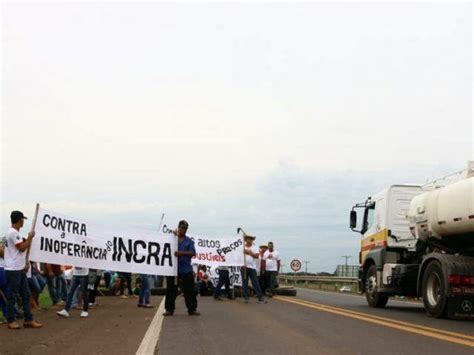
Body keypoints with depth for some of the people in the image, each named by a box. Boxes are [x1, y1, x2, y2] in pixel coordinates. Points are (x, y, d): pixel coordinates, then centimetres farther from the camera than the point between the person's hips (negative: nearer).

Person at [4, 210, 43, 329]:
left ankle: (28, 320, 12)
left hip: (20, 269, 10)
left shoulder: (16, 233, 17)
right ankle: (11, 321, 7)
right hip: (13, 270, -10)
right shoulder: (13, 232, -16)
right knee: (12, 295, -1)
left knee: (26, 294, 9)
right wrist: (30, 237, -7)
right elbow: (22, 248, -18)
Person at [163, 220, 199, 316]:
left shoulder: (189, 241, 8)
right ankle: (169, 309, 9)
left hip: (186, 269, 1)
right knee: (171, 290, 2)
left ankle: (192, 309, 9)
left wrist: (181, 253, -19)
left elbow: (193, 253, -3)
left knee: (189, 290, 2)